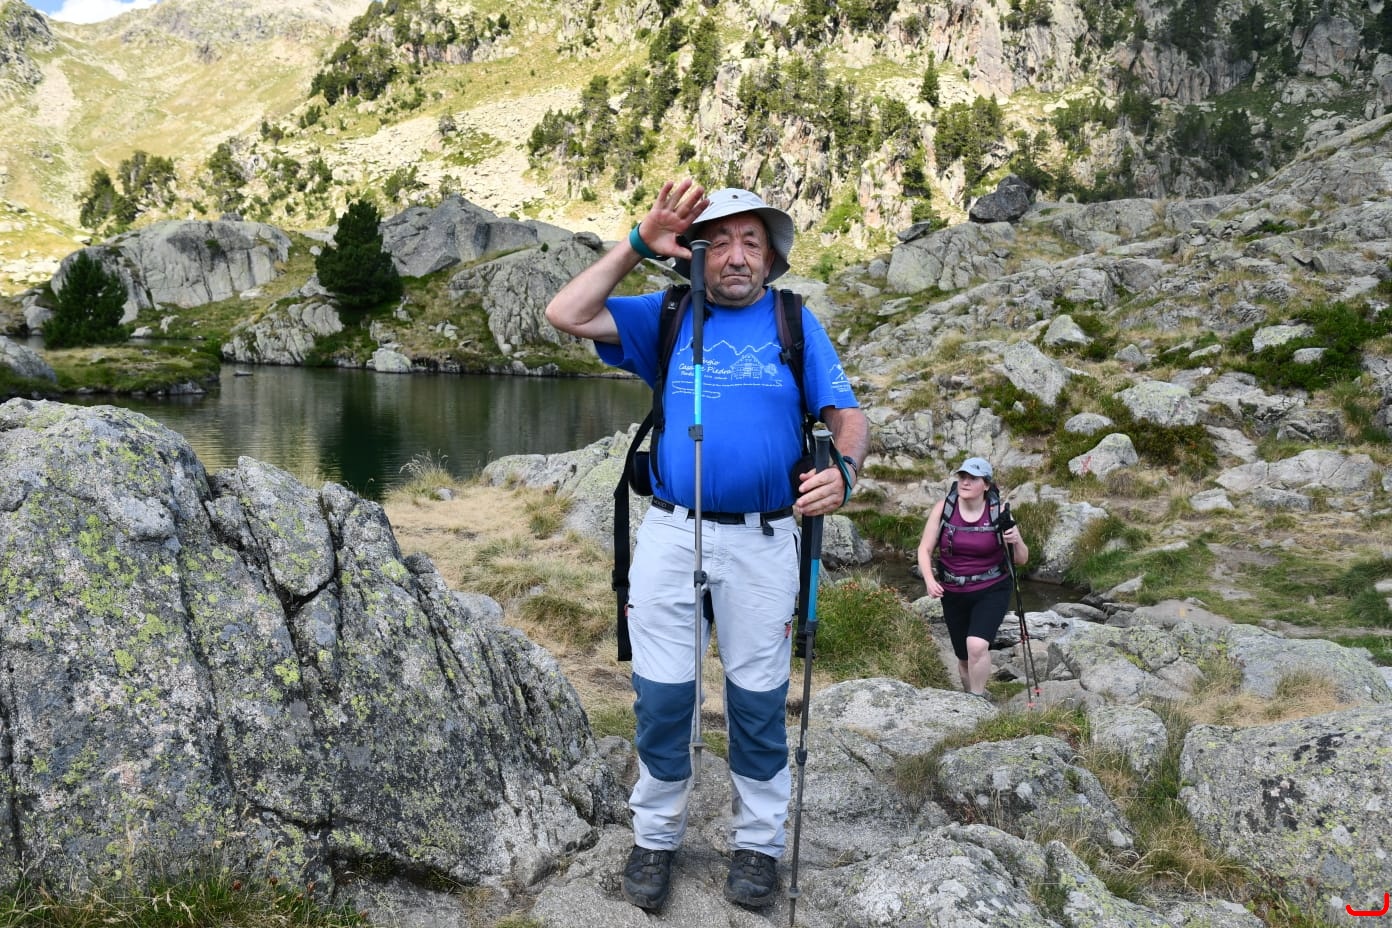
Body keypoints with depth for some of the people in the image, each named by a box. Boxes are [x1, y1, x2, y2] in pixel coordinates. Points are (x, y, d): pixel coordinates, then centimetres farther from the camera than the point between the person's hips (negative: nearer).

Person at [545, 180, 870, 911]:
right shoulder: (667, 318, 7)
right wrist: (638, 244, -7)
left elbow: (848, 418, -1)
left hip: (762, 540, 0)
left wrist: (843, 469, -23)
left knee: (758, 699, 9)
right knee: (661, 694, 7)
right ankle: (655, 836, 27)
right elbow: (566, 315, -3)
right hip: (669, 533, 1)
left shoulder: (795, 323, 5)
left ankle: (759, 840, 28)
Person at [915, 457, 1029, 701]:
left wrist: (1016, 541, -28)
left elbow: (1021, 559, -6)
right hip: (953, 593, 2)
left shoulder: (997, 512, -11)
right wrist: (929, 579, -21)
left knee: (977, 645, -24)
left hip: (992, 591, -2)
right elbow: (925, 549, -4)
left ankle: (977, 699, -2)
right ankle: (971, 698, 40)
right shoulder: (944, 507, -9)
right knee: (964, 657, 13)